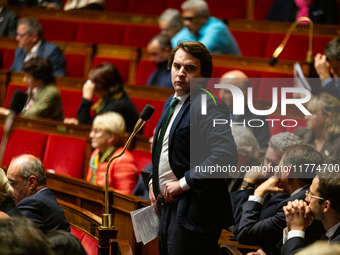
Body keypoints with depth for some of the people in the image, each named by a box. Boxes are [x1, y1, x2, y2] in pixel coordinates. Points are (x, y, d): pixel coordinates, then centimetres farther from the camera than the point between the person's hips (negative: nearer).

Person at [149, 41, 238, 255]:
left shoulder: (208, 105, -16)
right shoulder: (171, 103, 15)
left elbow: (226, 156, -29)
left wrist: (183, 183, -22)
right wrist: (153, 181, 14)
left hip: (194, 211, -10)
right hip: (169, 206, 10)